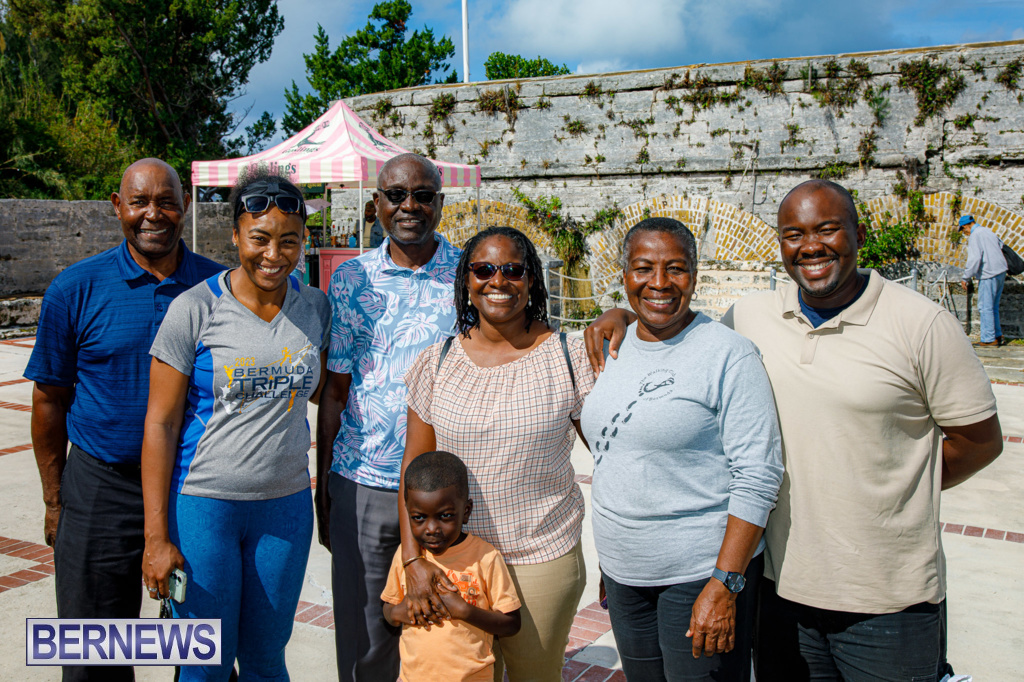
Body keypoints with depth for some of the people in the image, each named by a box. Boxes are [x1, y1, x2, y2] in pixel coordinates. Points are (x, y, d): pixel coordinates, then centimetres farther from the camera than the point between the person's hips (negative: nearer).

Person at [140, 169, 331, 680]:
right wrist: (157, 537, -10)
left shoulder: (316, 307, 1)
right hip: (203, 504, -3)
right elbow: (160, 423, -8)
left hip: (286, 505, 3)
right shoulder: (195, 310, -9)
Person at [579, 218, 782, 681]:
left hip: (702, 571, -6)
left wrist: (724, 585, -20)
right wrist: (609, 557, 16)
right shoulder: (612, 347, 6)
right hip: (623, 572, 6)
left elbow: (758, 477, -16)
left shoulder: (728, 355, -13)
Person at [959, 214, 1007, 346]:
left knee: (985, 307, -4)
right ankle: (997, 335, 21)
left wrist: (966, 277, -14)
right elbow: (1000, 245, 26)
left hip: (988, 275, -9)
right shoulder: (988, 231, 14)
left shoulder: (975, 236, -12)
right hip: (1001, 271, 9)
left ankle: (989, 339, -2)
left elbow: (974, 258, -21)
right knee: (993, 307, 16)